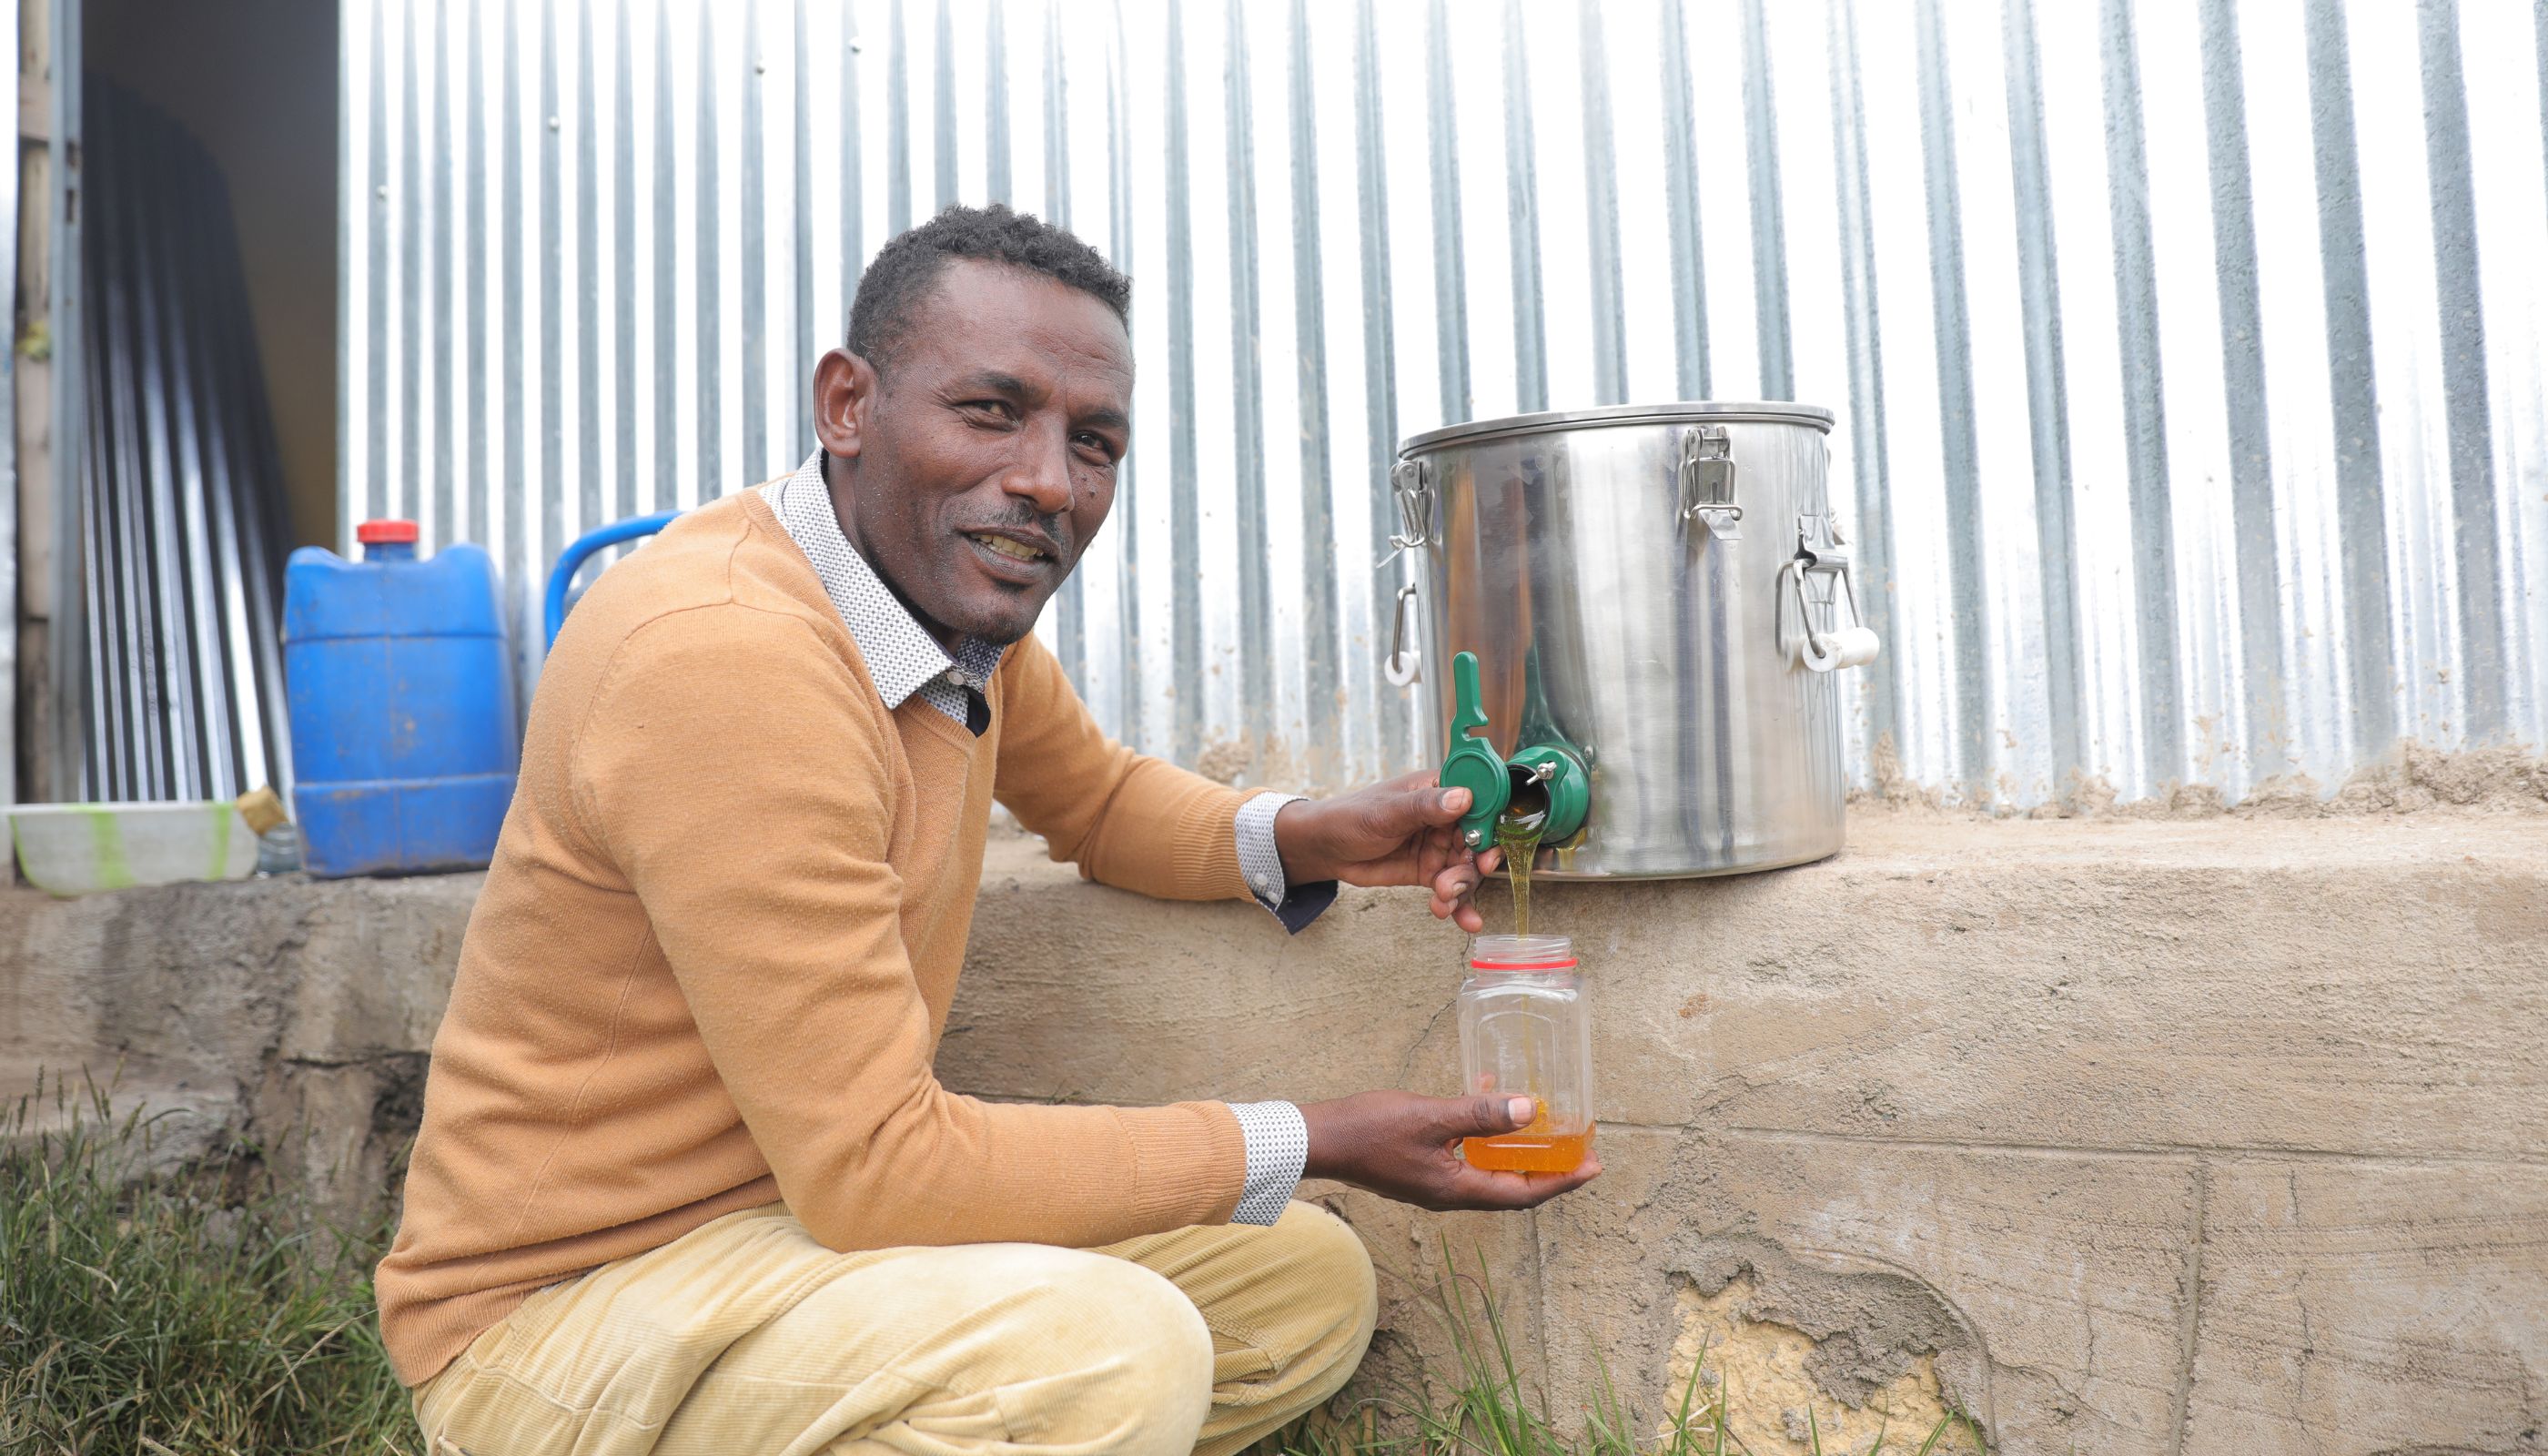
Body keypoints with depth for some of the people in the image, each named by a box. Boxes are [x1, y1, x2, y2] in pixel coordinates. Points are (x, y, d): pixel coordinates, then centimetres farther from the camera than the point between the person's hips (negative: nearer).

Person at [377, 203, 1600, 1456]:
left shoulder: (965, 591, -1)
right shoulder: (726, 648, -27)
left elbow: (1100, 800, 19)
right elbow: (873, 1163, -27)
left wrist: (1307, 840, -3)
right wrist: (1315, 1142, -20)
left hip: (809, 1210, 9)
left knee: (1310, 1285, 6)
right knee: (1106, 1349, -34)